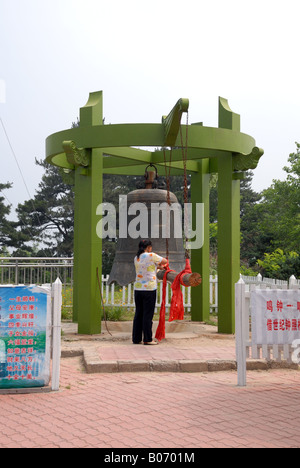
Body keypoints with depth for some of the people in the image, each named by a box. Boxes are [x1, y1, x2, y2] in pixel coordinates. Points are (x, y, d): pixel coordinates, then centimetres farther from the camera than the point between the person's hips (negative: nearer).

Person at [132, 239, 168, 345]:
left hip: (138, 288, 6)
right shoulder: (151, 256, -8)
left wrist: (157, 266, 29)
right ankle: (147, 339, 2)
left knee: (138, 313, 11)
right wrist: (159, 264, 25)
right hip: (149, 289, -6)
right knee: (148, 314, -1)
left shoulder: (136, 258, 10)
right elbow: (165, 261, 5)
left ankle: (136, 338, 14)